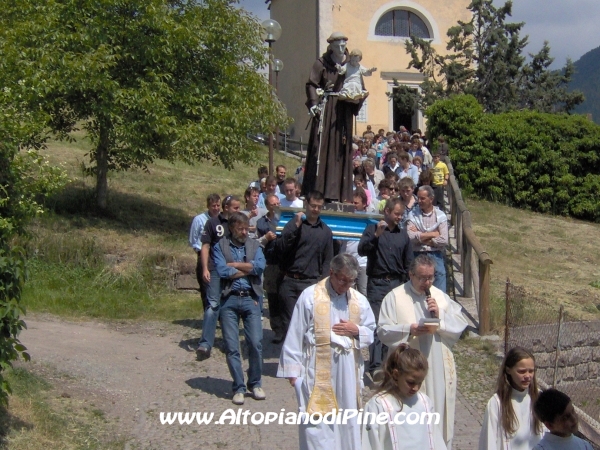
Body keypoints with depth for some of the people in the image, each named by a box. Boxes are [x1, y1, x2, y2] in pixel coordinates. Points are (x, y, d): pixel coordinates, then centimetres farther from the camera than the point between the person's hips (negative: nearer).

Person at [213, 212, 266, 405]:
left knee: (256, 343, -2)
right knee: (231, 347, 1)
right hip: (229, 300, -1)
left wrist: (234, 265, -6)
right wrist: (248, 269, -3)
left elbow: (260, 266, -7)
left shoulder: (254, 245, 12)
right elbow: (222, 271, -10)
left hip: (251, 299, 1)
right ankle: (238, 387, 11)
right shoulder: (221, 246, 6)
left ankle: (255, 383, 16)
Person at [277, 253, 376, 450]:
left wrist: (356, 330, -5)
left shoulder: (359, 300, 8)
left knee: (348, 423, 10)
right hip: (318, 370, -4)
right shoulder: (310, 296, -5)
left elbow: (370, 333, 16)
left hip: (348, 372, 4)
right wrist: (293, 370, -6)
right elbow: (295, 336, -4)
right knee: (318, 425, -3)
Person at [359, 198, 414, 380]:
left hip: (397, 283, 4)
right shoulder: (372, 229, 4)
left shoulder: (403, 234, 13)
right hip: (377, 283, -4)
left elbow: (409, 262, 16)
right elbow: (361, 250, -10)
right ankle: (375, 366, -15)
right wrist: (376, 235, -20)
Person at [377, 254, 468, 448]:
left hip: (439, 369, 4)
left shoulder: (440, 295, 11)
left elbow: (461, 323, 7)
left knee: (439, 413, 9)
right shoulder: (395, 297, -2)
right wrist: (410, 330, -20)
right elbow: (383, 330, -7)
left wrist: (440, 316, -9)